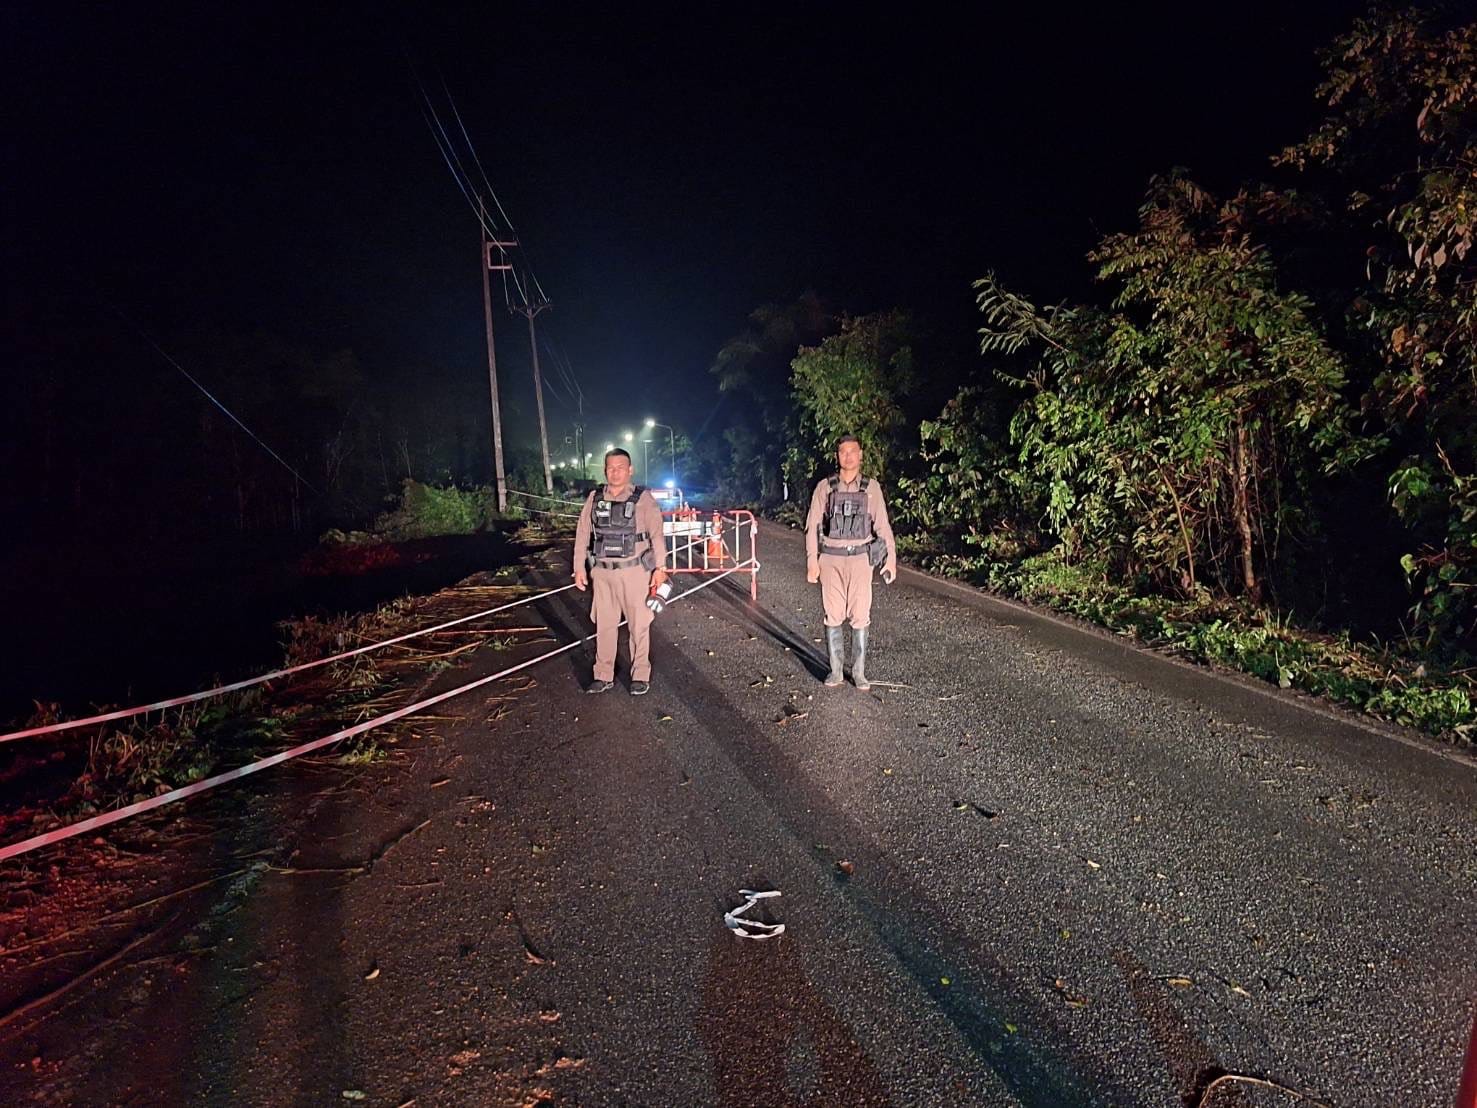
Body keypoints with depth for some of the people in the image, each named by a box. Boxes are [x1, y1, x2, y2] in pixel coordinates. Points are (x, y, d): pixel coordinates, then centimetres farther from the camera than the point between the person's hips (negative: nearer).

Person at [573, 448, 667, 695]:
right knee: (603, 625, 9)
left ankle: (640, 675, 17)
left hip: (634, 571, -3)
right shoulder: (594, 498, 7)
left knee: (639, 624, 5)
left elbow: (656, 533, -6)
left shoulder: (643, 498, -3)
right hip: (602, 572, 3)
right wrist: (579, 568, 6)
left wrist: (659, 567, -11)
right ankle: (604, 676, 20)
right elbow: (582, 534, 9)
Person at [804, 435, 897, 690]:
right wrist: (812, 561, -5)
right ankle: (836, 670, 14)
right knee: (833, 616, 4)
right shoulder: (825, 487, 3)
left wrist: (891, 559, -5)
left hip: (860, 558, 0)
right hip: (830, 559, 0)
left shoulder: (871, 487, 3)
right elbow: (813, 526, 3)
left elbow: (882, 526, 2)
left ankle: (859, 671, 11)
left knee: (860, 617, 0)